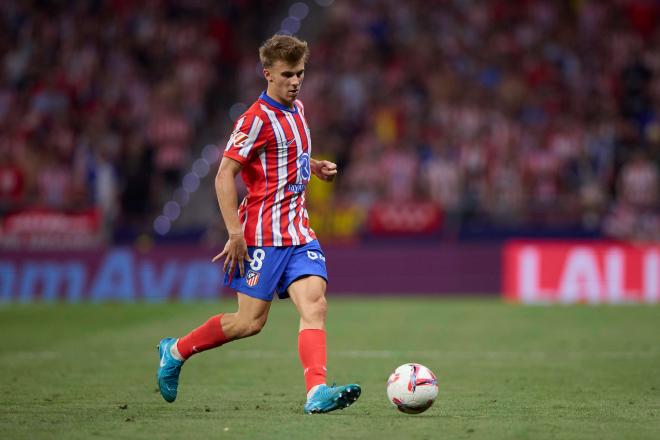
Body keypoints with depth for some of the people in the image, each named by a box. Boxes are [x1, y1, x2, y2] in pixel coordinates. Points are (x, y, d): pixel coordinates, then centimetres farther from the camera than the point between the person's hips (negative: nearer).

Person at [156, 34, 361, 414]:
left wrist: (316, 167, 12)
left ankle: (317, 391, -25)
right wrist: (235, 232, -21)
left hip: (299, 232, 7)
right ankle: (176, 351, 18)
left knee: (314, 303, -13)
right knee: (251, 321, -3)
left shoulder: (297, 109, 14)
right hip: (263, 234, -7)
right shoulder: (257, 119, -13)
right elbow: (225, 175, -15)